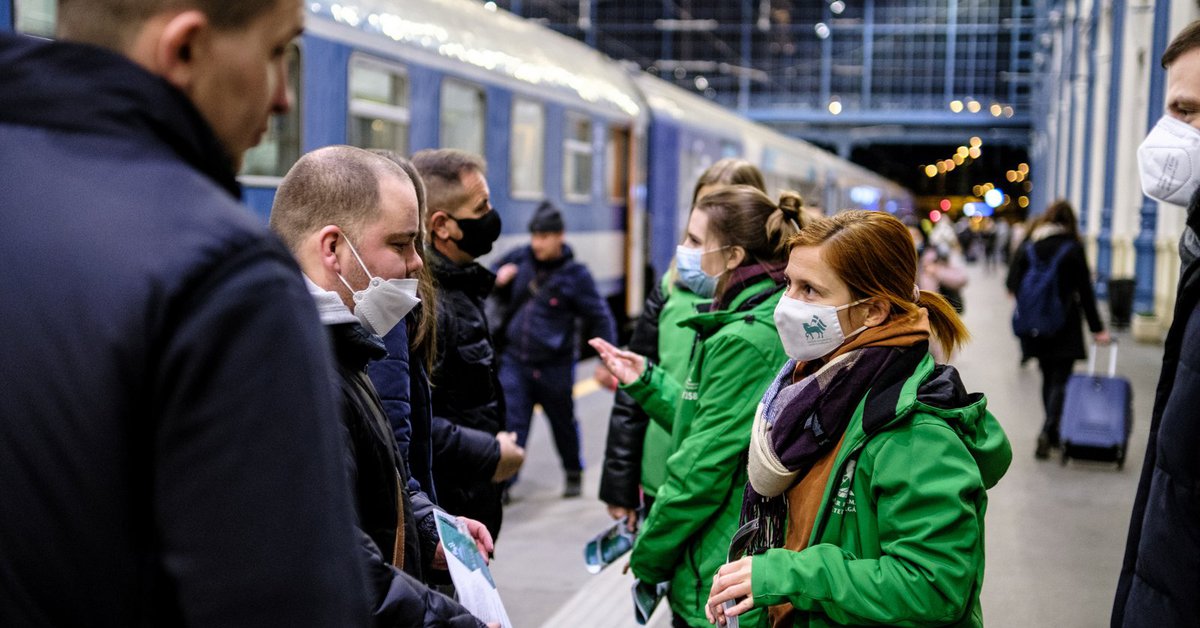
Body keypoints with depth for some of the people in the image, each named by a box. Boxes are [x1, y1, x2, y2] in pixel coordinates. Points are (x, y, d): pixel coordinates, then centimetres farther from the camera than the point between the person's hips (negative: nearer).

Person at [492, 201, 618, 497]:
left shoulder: (575, 274, -9)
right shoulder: (519, 259, -1)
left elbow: (599, 317, -3)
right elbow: (499, 296, 17)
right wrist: (499, 280, -7)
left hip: (554, 367, -1)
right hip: (514, 361, 2)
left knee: (563, 422, 17)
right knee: (510, 423, -6)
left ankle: (573, 473, 39)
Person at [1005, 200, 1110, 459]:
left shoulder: (1027, 248, 2)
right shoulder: (1073, 248, -6)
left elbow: (1013, 285, 0)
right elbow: (1085, 292, -6)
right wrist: (1096, 328, -1)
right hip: (1065, 327, -3)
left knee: (1048, 378, 16)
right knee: (1061, 380, -2)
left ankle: (1054, 433, 20)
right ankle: (1048, 430, -20)